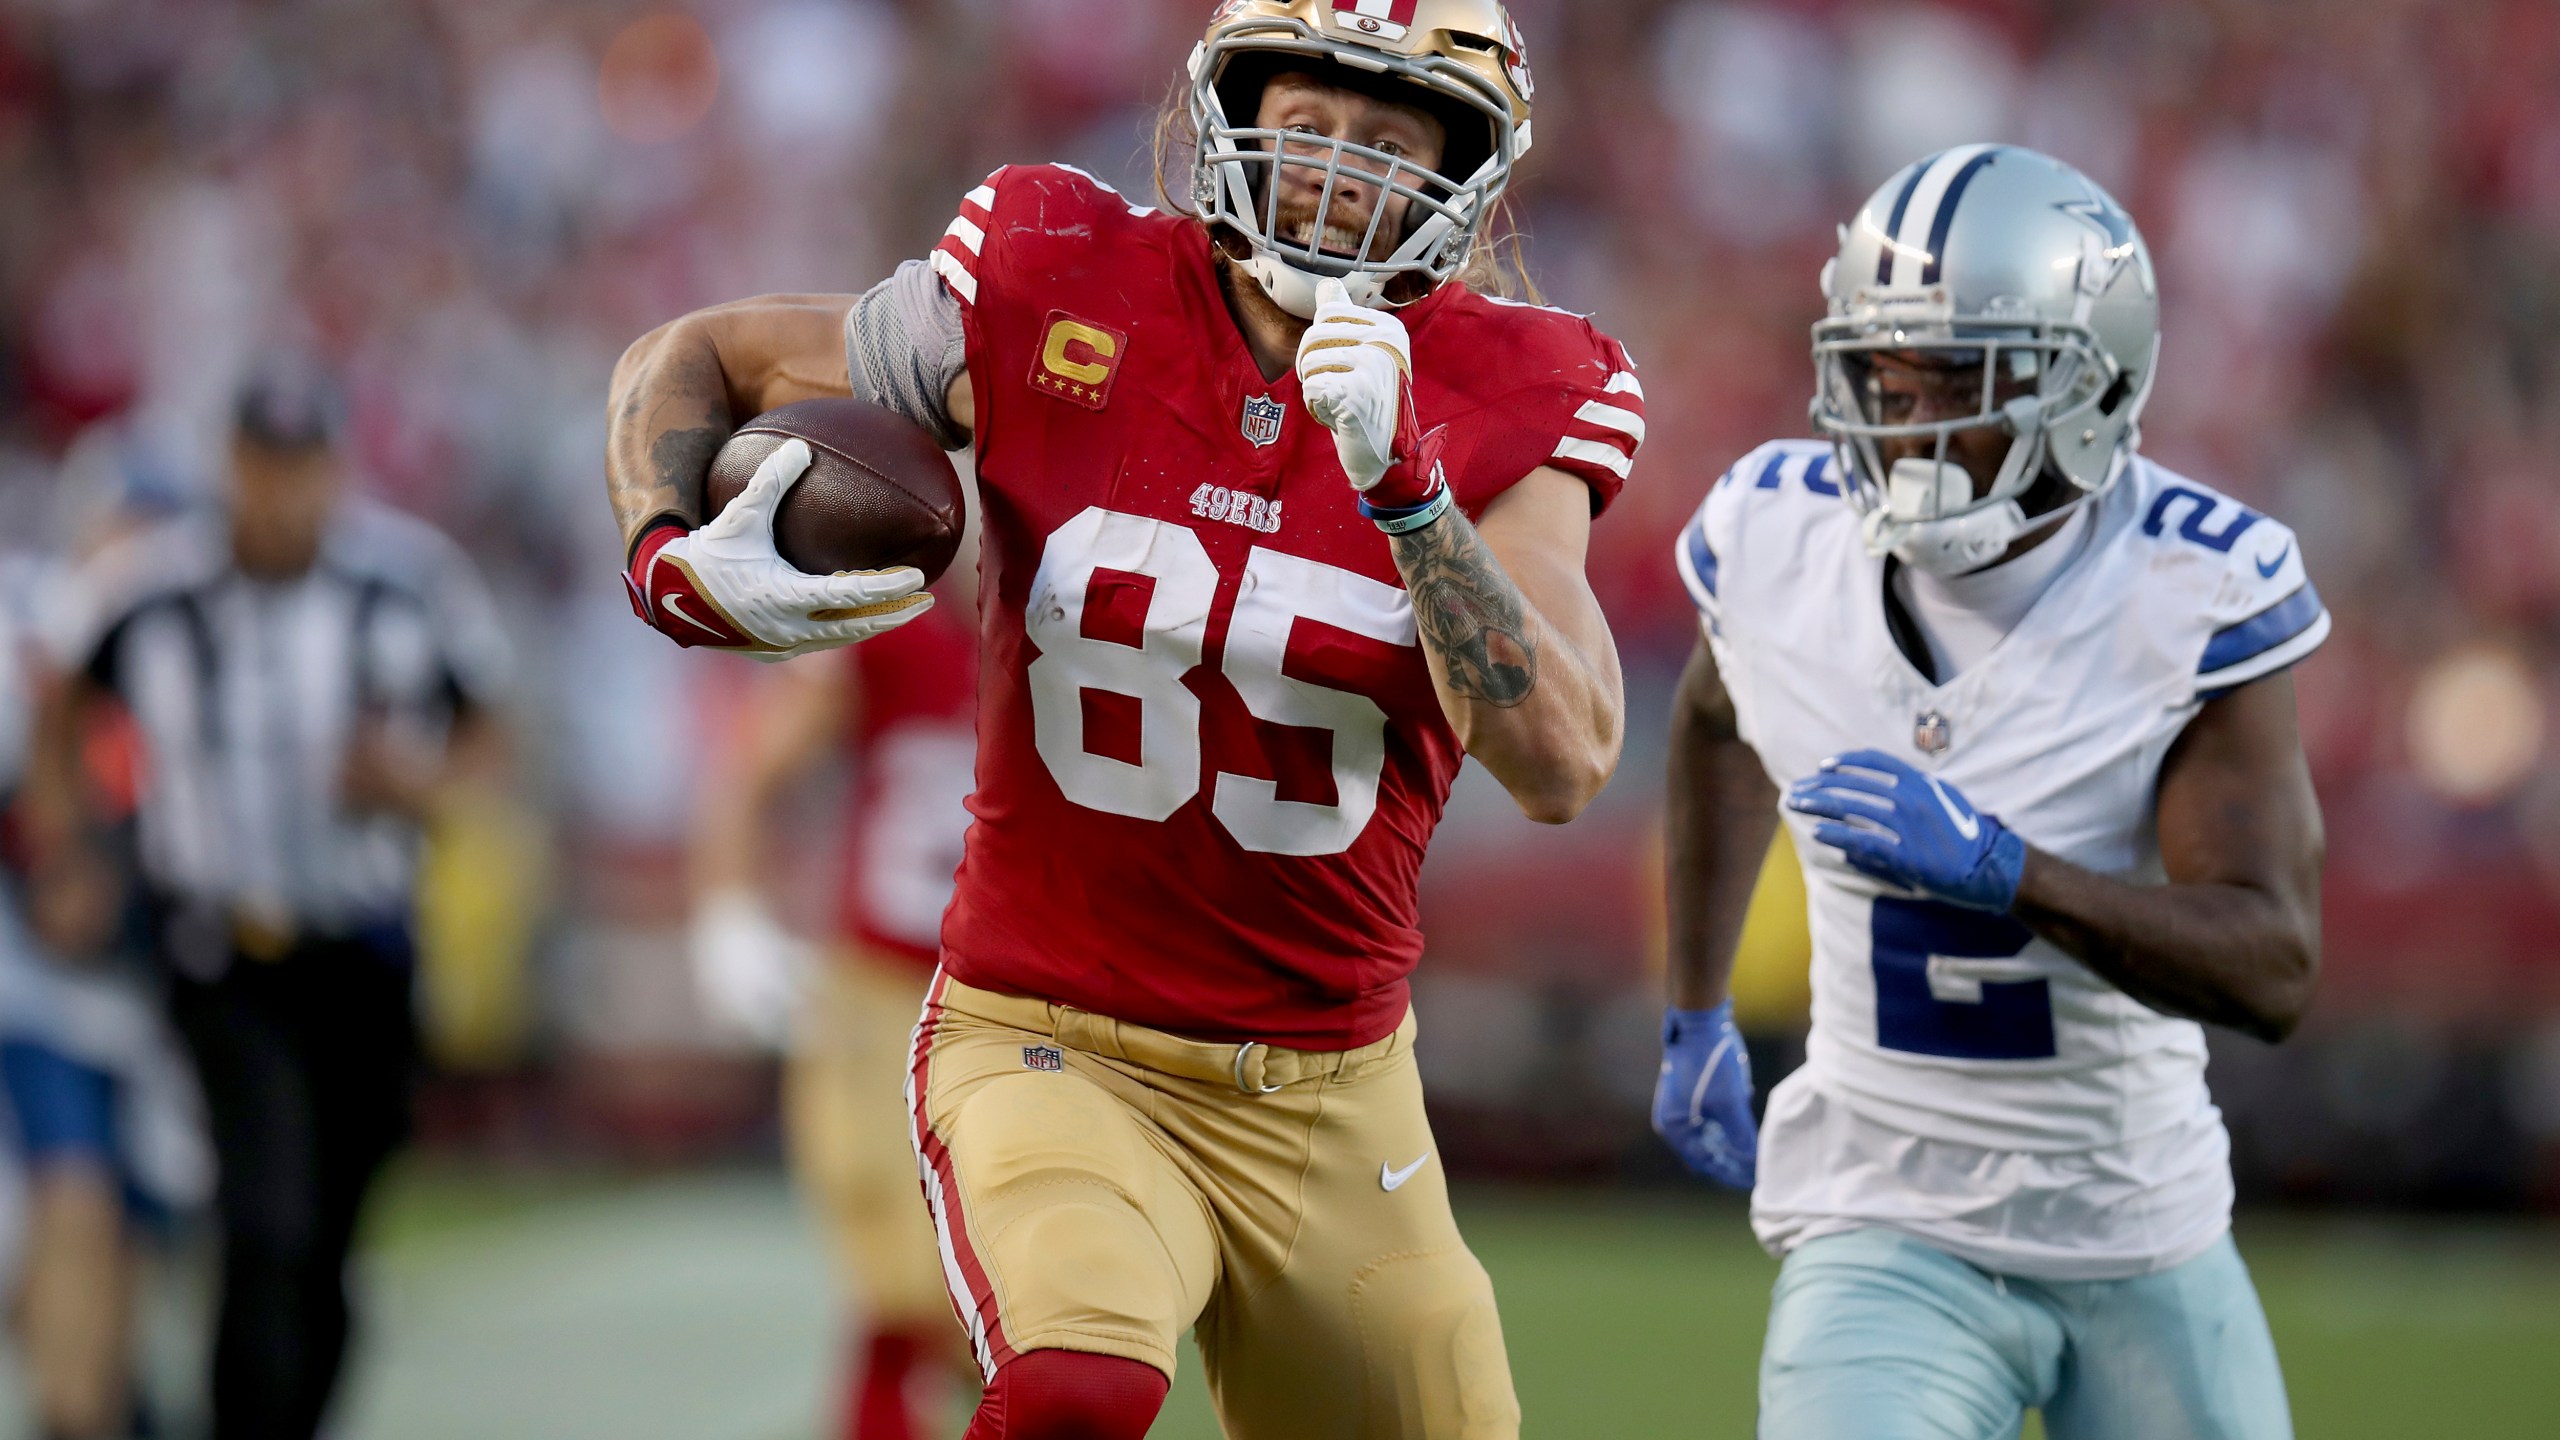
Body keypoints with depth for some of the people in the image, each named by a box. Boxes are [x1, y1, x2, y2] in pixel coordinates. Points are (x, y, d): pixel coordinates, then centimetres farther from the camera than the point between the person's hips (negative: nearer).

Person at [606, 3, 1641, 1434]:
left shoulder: (1505, 401, -4)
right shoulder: (1056, 294, -6)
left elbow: (1561, 765, -18)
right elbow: (691, 363, 8)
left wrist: (1404, 482, -28)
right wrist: (675, 566, -13)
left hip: (1332, 1103, 3)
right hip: (1051, 1054, -3)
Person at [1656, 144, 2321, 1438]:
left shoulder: (2195, 591, -17)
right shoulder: (1777, 541, -8)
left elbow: (2273, 969, -23)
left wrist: (1995, 866, -36)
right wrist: (1695, 1016, 23)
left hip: (2145, 1234, 0)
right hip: (1889, 1230, 0)